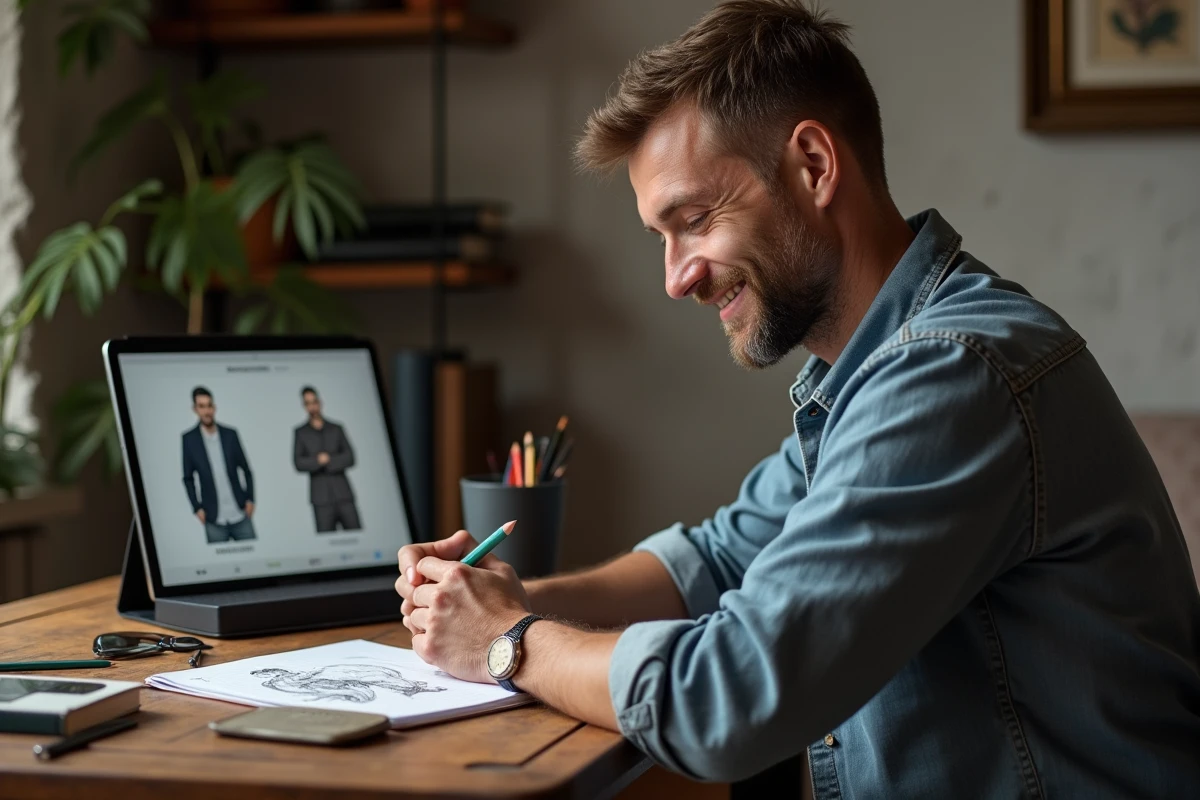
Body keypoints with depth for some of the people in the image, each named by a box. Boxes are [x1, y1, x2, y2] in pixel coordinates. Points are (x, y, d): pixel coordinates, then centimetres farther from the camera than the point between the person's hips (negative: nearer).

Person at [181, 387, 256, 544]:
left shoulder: (230, 434, 4)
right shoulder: (189, 439, -1)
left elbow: (246, 469, 10)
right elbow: (188, 478, 4)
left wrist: (250, 499, 2)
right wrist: (197, 508, -3)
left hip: (240, 514, 2)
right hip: (213, 519, -2)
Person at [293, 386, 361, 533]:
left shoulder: (336, 429, 14)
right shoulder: (301, 433, 10)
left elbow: (350, 458, 5)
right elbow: (299, 464, 0)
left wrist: (329, 461, -8)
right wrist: (318, 461, -13)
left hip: (343, 492, 2)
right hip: (321, 497, -1)